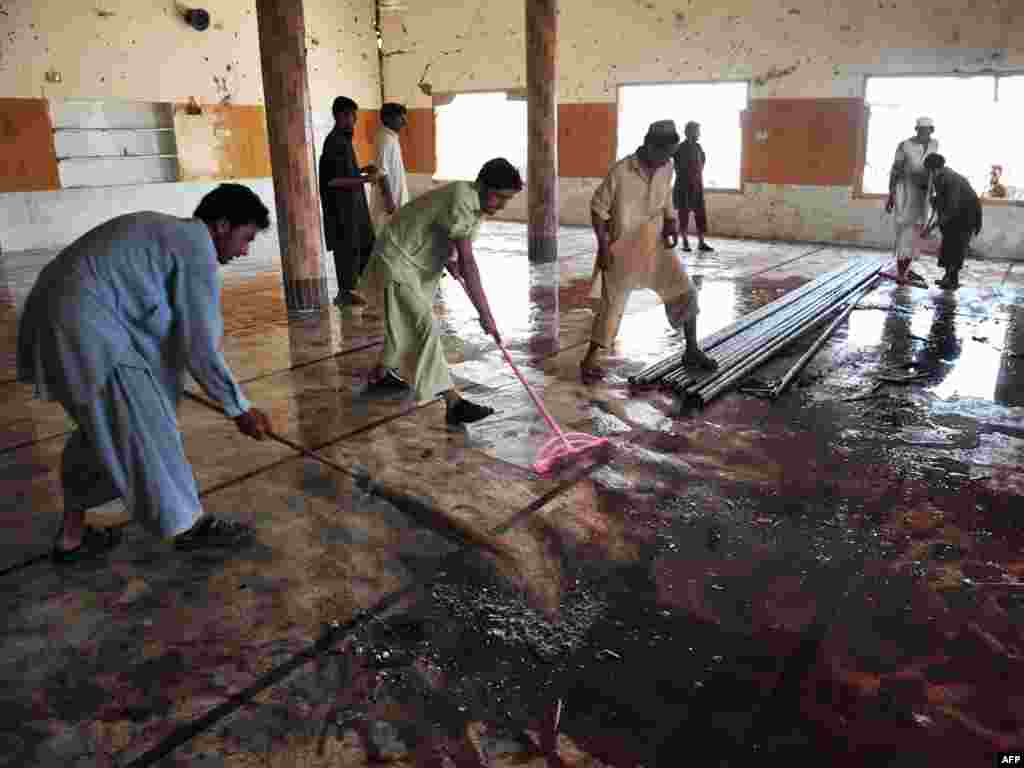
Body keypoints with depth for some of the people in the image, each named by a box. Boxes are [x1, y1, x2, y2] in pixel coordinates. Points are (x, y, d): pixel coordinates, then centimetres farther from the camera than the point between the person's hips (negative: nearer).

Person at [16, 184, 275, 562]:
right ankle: (188, 525, 20)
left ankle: (72, 534, 31)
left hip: (54, 322, 10)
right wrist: (239, 409, -4)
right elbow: (200, 347, -12)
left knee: (102, 427, 22)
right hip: (87, 332, -10)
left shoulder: (164, 231, 20)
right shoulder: (197, 251, -10)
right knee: (147, 432, 3)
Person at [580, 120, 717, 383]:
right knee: (612, 304, 0)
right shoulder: (621, 171, -20)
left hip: (656, 243, 6)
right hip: (623, 247, -5)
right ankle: (589, 360, 15)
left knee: (686, 292, 3)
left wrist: (671, 222, -2)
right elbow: (598, 208, -12)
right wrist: (604, 246, -15)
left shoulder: (666, 168, -3)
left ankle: (692, 351, 18)